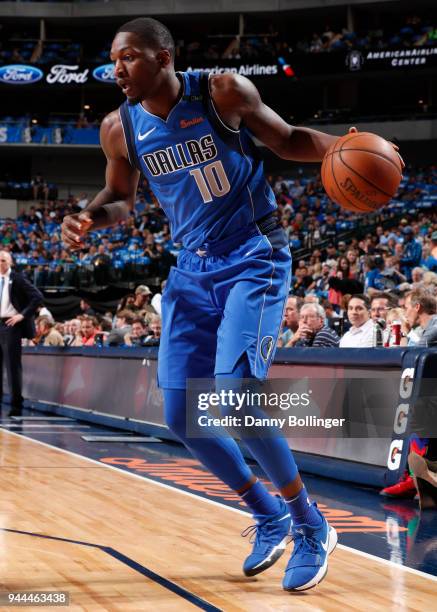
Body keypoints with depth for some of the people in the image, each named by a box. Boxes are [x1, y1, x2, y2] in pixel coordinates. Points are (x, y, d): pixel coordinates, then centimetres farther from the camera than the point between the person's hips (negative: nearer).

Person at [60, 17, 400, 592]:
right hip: (192, 269, 6)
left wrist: (341, 148, -20)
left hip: (254, 259, -6)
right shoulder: (120, 128, -2)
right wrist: (89, 219, -7)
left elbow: (286, 140, 0)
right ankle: (269, 516, 22)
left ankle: (311, 525, -2)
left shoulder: (224, 93, -13)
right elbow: (121, 197, 15)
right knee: (181, 415, 1)